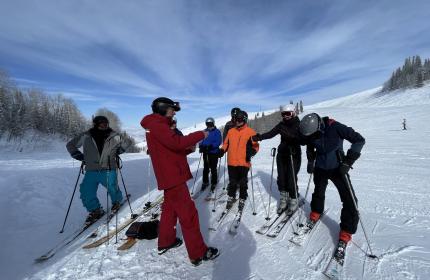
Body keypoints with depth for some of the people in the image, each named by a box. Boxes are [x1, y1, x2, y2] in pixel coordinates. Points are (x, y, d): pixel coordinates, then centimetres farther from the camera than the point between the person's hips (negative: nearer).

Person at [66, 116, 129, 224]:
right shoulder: (85, 136, -1)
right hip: (91, 171, 2)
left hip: (108, 170, -2)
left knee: (112, 188, 1)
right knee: (86, 192, 0)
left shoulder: (114, 136, -2)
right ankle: (95, 211, 25)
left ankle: (117, 201, 37)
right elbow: (70, 145, 16)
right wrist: (80, 156, 7)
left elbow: (125, 145, 18)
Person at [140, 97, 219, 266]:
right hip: (172, 176, -11)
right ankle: (198, 253, 7)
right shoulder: (156, 124, -15)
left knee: (170, 208, 22)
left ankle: (165, 242, 37)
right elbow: (176, 142, -29)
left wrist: (188, 147, 1)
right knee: (188, 214, -4)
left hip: (169, 175, 11)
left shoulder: (158, 124, 17)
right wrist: (200, 135, -19)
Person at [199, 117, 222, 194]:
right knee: (205, 168, 14)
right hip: (205, 153, 5)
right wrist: (201, 146, -11)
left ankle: (214, 183, 16)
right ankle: (205, 182, 29)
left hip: (214, 153, -4)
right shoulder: (204, 131, 11)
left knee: (213, 169, 2)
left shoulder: (217, 131, -5)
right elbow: (201, 140, 9)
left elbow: (218, 142, -14)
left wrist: (211, 146, -28)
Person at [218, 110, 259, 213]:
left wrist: (251, 152, -19)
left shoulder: (250, 132, -2)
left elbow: (255, 146, -1)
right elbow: (226, 144, 16)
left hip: (244, 162, -3)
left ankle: (242, 200, 27)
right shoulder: (231, 131, 10)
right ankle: (231, 197, 32)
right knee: (232, 182, 14)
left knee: (243, 183, 8)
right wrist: (222, 150, -1)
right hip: (231, 162, 3)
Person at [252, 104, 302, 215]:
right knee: (281, 177, 7)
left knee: (291, 179, -4)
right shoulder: (281, 124, 6)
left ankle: (293, 200, 18)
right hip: (282, 154, 4)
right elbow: (271, 133, -4)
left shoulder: (299, 125, -4)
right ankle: (284, 198, 27)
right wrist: (259, 137, -20)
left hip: (294, 155, -4)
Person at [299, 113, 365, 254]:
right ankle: (315, 214, 46)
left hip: (337, 168, -3)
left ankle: (346, 233, 13)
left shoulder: (335, 127, -26)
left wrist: (348, 162, -23)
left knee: (349, 200, -4)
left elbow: (359, 140, -18)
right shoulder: (311, 133, -13)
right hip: (320, 168, 3)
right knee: (318, 193, 19)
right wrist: (310, 161, 4)